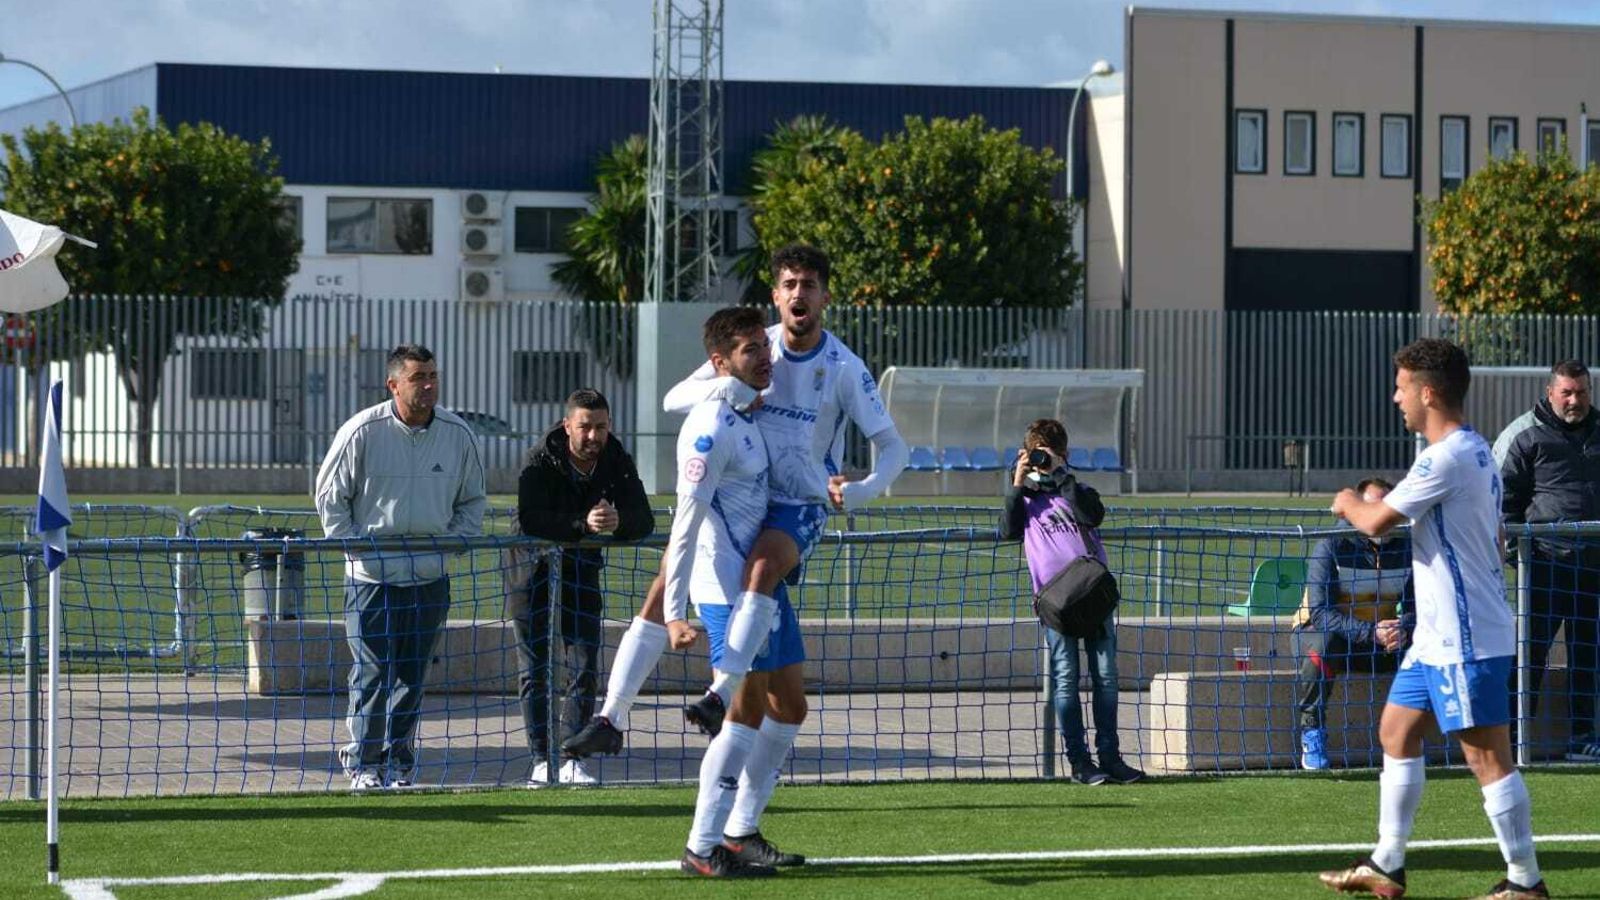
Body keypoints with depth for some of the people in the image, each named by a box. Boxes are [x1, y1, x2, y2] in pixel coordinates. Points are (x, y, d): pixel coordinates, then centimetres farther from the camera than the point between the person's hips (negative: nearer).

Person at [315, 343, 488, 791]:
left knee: (412, 675, 6)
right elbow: (329, 496, 1)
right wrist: (354, 548, -5)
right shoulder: (362, 431, -8)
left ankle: (399, 762, 15)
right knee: (372, 673, -5)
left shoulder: (457, 434, 1)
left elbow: (473, 500, 15)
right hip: (371, 575, -3)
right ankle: (364, 763, 5)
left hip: (430, 579, 3)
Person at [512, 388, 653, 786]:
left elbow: (644, 521, -14)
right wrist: (583, 524, -45)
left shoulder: (617, 462, -8)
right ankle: (541, 761, 1)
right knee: (534, 669, -2)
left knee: (585, 667, -1)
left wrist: (617, 522, -37)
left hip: (582, 567, 3)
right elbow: (531, 519, -32)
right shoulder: (539, 461, -18)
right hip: (534, 569, -3)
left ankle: (574, 760, 3)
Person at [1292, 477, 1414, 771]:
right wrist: (1371, 633, -37)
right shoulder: (1332, 546, -18)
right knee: (1322, 648, -39)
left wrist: (1402, 628, -32)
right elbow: (1320, 612, -25)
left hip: (1378, 642, 4)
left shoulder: (1405, 547, -5)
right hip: (1314, 630, -4)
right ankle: (1311, 729, -19)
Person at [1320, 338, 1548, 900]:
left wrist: (1348, 503, 3)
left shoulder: (1447, 458, -19)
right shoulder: (1474, 452, 14)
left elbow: (1376, 522, -19)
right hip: (1438, 637, 11)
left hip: (1466, 641, -11)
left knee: (1487, 757, -7)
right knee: (1396, 733, 15)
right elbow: (1493, 540, 23)